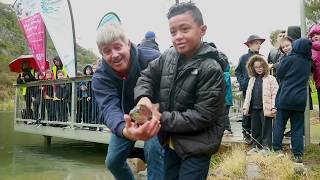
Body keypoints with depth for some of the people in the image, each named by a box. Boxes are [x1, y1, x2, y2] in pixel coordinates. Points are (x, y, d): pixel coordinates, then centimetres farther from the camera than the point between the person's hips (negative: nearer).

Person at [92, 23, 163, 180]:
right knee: (112, 161, 10)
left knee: (154, 150, -26)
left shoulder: (153, 59, -29)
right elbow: (109, 108, -40)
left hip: (152, 117, -3)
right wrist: (125, 131, -63)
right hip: (125, 121, 3)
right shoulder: (100, 77, -24)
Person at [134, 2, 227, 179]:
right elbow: (147, 76, 6)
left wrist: (163, 119, -24)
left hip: (196, 146, -6)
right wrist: (143, 96, -16)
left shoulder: (211, 69, -22)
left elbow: (202, 116, -23)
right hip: (170, 141, 6)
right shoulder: (169, 56, -4)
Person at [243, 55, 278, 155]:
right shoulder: (252, 80, 14)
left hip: (265, 108, -5)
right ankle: (256, 146, 22)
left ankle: (266, 146, 12)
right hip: (254, 108, 5)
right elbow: (248, 94, 16)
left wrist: (273, 107, -16)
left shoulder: (270, 79, -3)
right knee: (255, 129, 12)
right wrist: (245, 107, 12)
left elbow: (275, 93, -9)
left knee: (266, 128, 3)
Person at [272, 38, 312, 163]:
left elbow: (279, 74, 0)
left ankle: (277, 149, 7)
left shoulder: (290, 59, -8)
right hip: (301, 100, 4)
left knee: (279, 125, 7)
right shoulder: (308, 62, 8)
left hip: (285, 98, -4)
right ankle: (298, 154, 7)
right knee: (298, 128, 8)